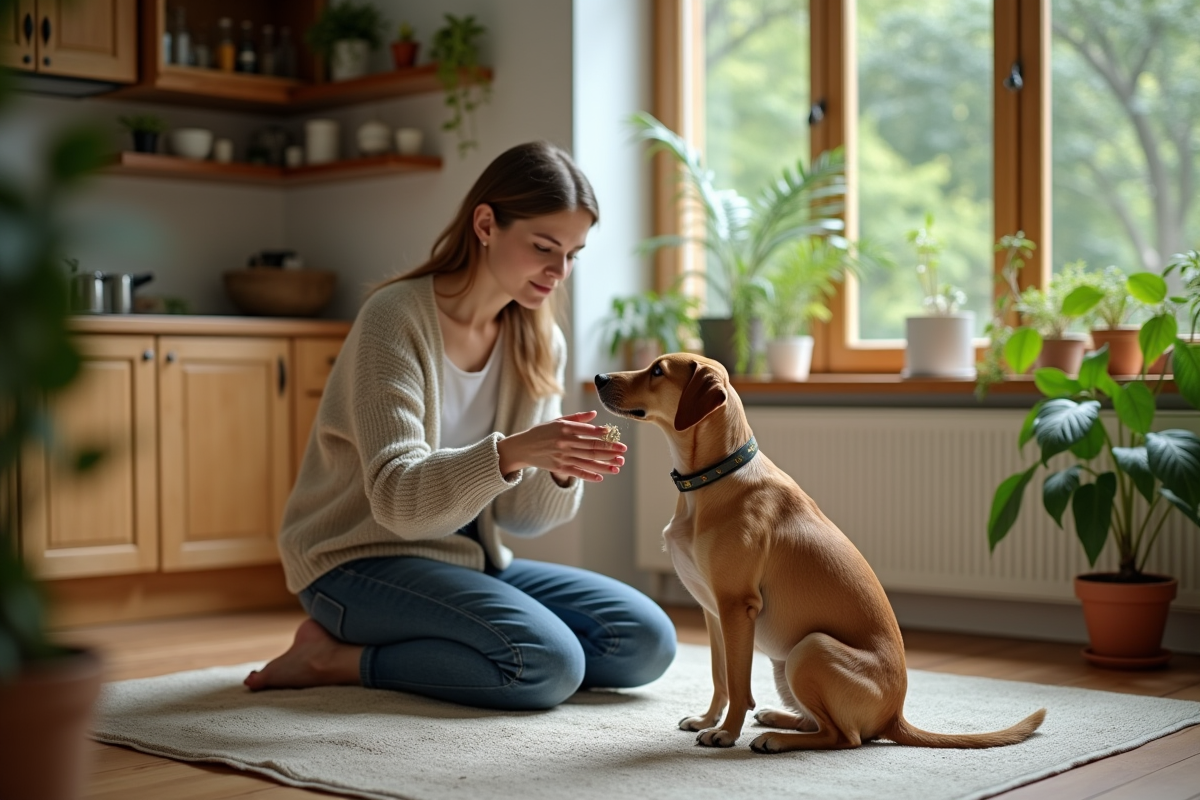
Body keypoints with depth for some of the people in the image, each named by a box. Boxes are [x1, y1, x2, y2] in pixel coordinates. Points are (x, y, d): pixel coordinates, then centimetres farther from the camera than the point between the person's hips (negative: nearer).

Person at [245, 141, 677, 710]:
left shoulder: (540, 343, 2)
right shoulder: (396, 317, -17)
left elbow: (517, 514, 1)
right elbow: (396, 498, -26)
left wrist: (562, 475, -22)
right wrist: (509, 453, -41)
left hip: (469, 559, 8)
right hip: (361, 561, -8)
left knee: (647, 641, -6)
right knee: (548, 664, -27)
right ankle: (337, 658, -8)